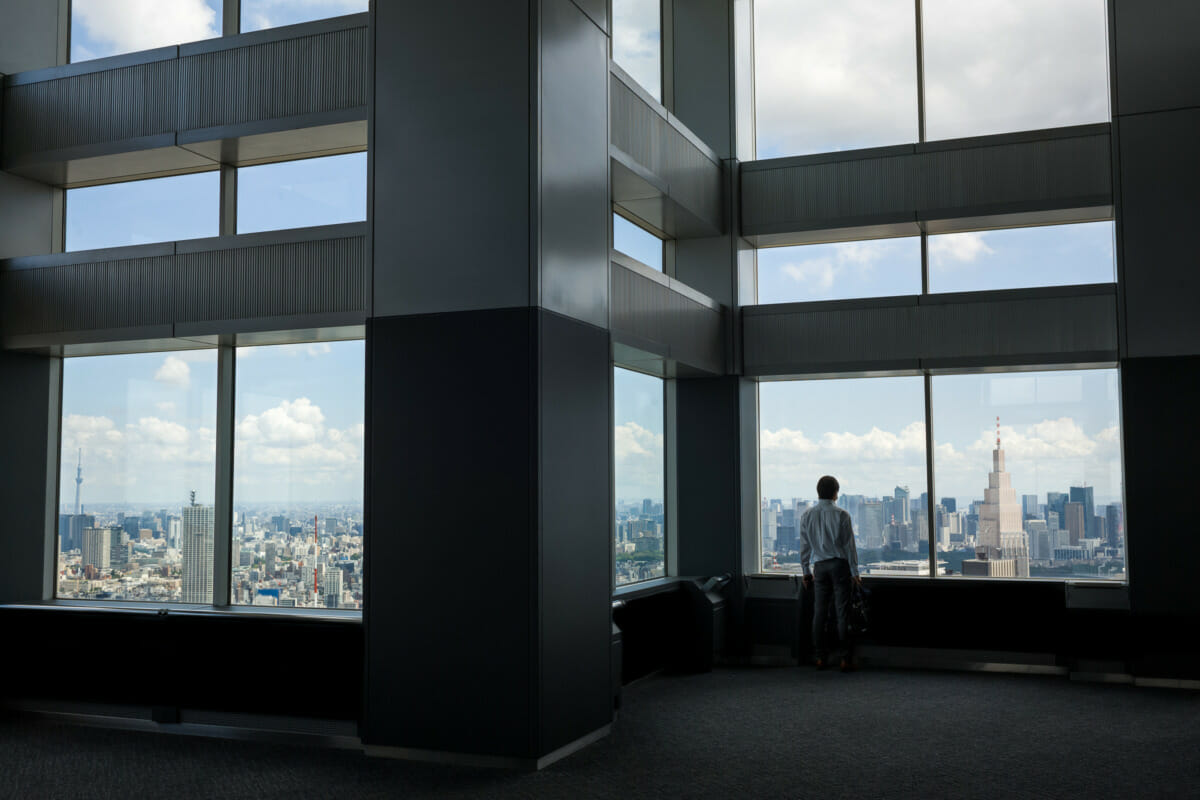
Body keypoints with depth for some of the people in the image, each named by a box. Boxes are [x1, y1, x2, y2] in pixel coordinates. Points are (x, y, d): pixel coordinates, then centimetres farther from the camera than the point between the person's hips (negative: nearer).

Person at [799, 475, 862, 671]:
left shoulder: (807, 516, 1)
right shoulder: (841, 515, -8)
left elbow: (804, 547, 5)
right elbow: (849, 545, -5)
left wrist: (806, 571, 14)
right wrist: (854, 571, 2)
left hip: (819, 566, 3)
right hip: (839, 565, -3)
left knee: (819, 612, 7)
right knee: (842, 613, 0)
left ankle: (820, 657, 11)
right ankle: (846, 658, 2)